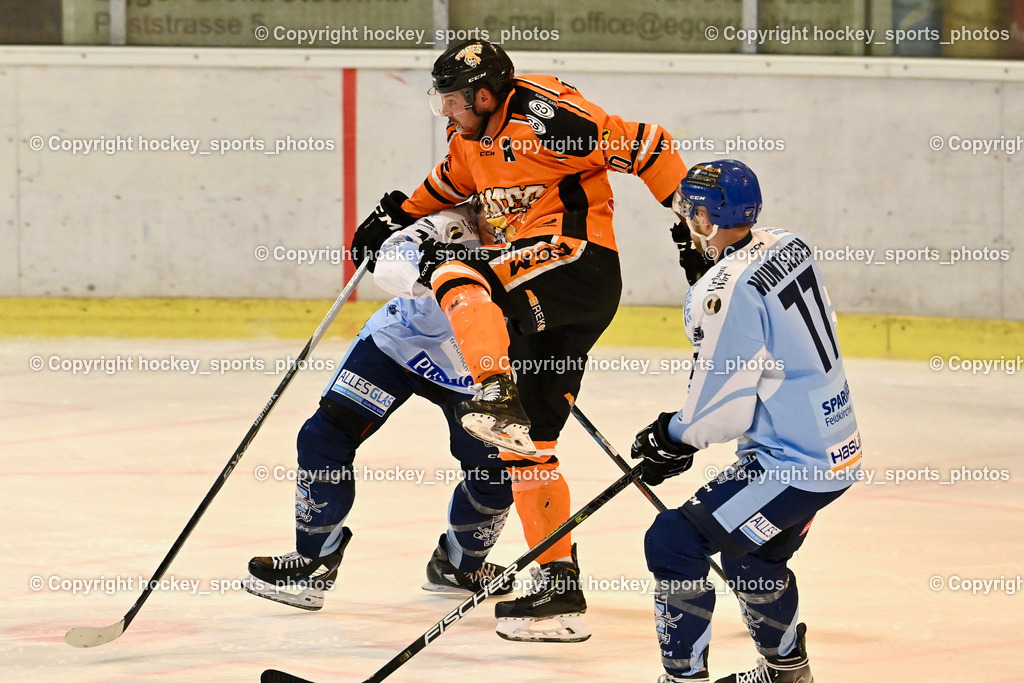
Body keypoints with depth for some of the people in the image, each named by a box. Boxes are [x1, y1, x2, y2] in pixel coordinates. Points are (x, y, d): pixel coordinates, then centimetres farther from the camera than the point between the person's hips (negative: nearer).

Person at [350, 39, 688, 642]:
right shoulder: (474, 132, 11)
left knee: (455, 272, -26)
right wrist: (396, 215, 28)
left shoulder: (547, 117, -17)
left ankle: (498, 393, -38)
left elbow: (645, 145, -16)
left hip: (579, 259, -9)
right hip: (537, 279, 9)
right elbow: (453, 180, 33)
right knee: (530, 438, 5)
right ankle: (559, 587, 5)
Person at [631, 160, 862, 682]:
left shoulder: (731, 289, -22)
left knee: (674, 542, -9)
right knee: (750, 553, 29)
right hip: (837, 447, 10)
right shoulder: (788, 248, 5)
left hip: (791, 464, -10)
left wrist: (674, 437, -1)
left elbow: (723, 409, -18)